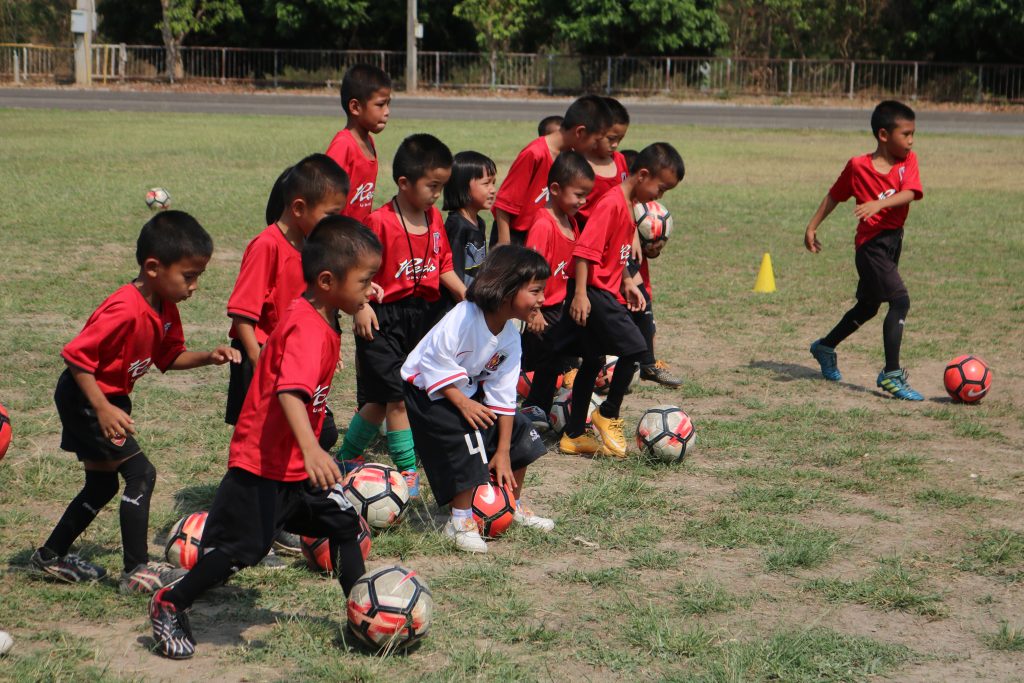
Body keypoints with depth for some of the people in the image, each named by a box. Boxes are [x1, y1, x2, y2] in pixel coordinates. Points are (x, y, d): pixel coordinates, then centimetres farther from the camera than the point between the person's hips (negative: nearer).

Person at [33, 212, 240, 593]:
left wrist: (208, 357, -9)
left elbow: (170, 357, 8)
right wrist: (103, 409, -31)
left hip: (108, 399, 10)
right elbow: (76, 355, -29)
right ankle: (137, 571, -6)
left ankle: (51, 556, 32)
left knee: (103, 484, 18)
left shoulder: (165, 308, -2)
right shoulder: (126, 311, -30)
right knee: (140, 474, -12)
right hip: (84, 400, -10)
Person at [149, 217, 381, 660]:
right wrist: (312, 449, -52)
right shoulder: (308, 330, -25)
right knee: (243, 547, -6)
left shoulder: (321, 321, 6)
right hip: (262, 464, -10)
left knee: (344, 523, 12)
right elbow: (290, 391, -40)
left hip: (297, 465, 10)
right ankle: (169, 606, 11)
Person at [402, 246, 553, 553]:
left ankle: (514, 507, 25)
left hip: (470, 390, 8)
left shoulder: (510, 337, -7)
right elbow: (433, 362, -28)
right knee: (466, 440, -24)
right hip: (427, 390, -8)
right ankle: (460, 522, -10)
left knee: (519, 437, 5)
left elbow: (503, 395, -5)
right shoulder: (462, 320, -31)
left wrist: (503, 452, -7)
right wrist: (462, 402, -30)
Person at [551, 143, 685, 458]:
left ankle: (573, 435, 20)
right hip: (593, 292, -10)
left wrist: (627, 283, 18)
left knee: (593, 361, 13)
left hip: (607, 292, 11)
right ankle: (608, 414, 4)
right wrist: (580, 293, -26)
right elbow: (585, 249, -23)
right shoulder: (611, 204, -18)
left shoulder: (629, 205, 14)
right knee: (634, 348, -12)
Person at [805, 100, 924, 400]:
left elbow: (909, 193, -19)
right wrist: (812, 226, 5)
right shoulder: (858, 166, -9)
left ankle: (826, 346, 43)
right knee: (900, 300, -19)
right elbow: (834, 196, 5)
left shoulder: (908, 161, -1)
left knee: (868, 306, 20)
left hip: (893, 241, 6)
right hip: (871, 244, -6)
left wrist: (878, 204, -37)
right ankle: (891, 375, -16)